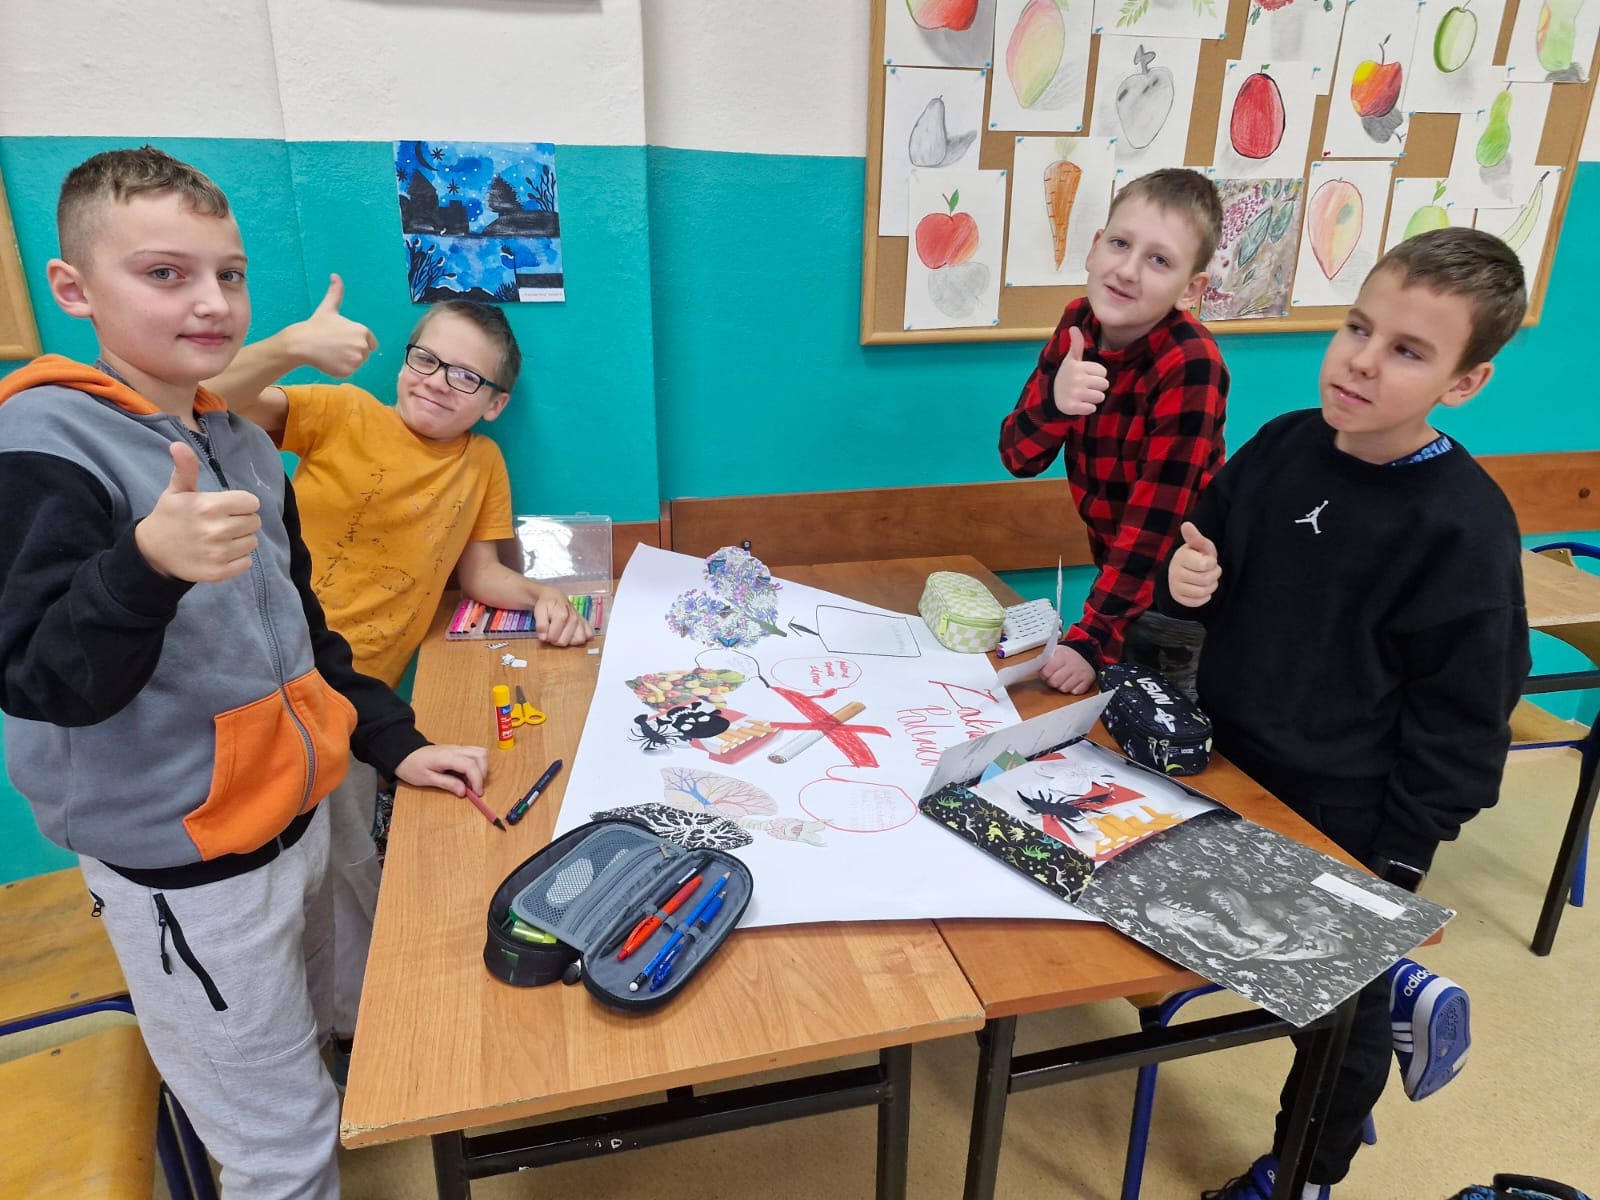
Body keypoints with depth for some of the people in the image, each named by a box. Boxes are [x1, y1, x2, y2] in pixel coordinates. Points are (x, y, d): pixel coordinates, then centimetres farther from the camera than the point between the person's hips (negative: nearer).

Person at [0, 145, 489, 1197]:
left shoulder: (239, 441, 6)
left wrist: (395, 743, 9)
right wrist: (147, 566, -42)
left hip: (295, 818, 8)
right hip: (187, 872, -7)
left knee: (311, 1047, 26)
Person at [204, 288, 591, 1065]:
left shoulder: (482, 465, 11)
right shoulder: (340, 414, -1)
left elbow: (478, 572, 15)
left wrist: (542, 598, -3)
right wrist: (290, 347, -30)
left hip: (354, 694, 4)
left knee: (346, 856, 7)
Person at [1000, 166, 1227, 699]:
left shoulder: (1190, 365, -26)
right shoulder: (1079, 325, -8)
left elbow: (1156, 516, -27)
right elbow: (1018, 457, -10)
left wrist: (1090, 638, -30)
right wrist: (1052, 403, -31)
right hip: (1118, 577, 5)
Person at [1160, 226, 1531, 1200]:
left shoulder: (1463, 526, -21)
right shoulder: (1284, 446, -5)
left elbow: (1462, 718, -16)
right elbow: (1207, 547, 10)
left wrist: (1398, 862, -12)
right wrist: (1187, 579, -13)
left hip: (1349, 824, -6)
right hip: (1229, 771, 6)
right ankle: (1396, 985, 45)